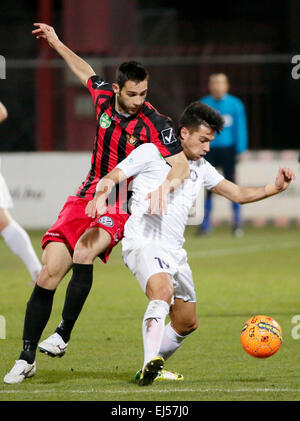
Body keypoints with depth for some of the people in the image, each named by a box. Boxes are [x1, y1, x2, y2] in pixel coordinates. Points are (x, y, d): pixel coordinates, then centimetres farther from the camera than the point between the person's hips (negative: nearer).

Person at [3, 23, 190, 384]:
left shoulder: (155, 124, -15)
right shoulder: (104, 97, -1)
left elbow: (182, 165, -20)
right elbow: (85, 71, 22)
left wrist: (165, 185, -41)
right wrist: (57, 44, 32)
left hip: (120, 208, -5)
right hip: (87, 197, 5)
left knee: (83, 252, -33)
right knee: (49, 274, -6)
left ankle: (63, 335, -19)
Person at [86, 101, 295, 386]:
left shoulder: (200, 168, 20)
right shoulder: (151, 153, 1)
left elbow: (237, 193, 22)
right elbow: (111, 178, -5)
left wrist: (274, 188, 6)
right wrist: (101, 194, -29)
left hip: (174, 251, 8)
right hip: (143, 242, -8)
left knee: (187, 323, 12)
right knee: (162, 291, -35)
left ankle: (151, 369, 30)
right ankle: (150, 363, -47)